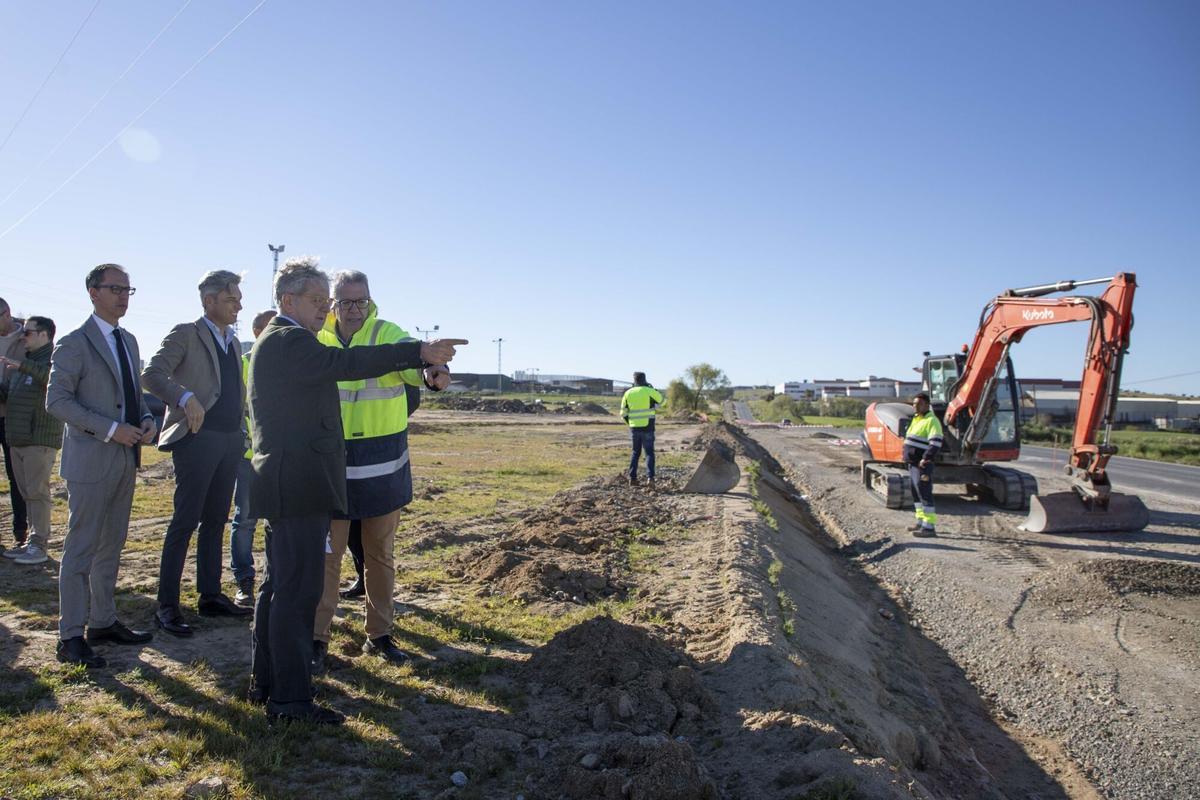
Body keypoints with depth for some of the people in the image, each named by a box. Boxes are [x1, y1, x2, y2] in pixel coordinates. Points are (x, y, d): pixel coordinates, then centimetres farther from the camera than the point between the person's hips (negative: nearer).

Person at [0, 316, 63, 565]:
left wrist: (23, 366, -32)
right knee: (28, 493, 10)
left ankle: (38, 546, -3)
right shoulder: (26, 360, 20)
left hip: (40, 439, -9)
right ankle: (33, 542, 16)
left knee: (37, 491, -7)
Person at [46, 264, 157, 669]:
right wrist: (110, 429, -20)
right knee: (81, 548, -2)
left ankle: (103, 622, 25)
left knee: (112, 544, 14)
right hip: (91, 458, -7)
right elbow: (57, 400, -13)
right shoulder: (74, 343, -8)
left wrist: (147, 420, 1)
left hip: (126, 458, 7)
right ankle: (70, 637, 7)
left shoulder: (129, 341, 14)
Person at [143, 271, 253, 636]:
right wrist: (186, 398, -30)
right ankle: (167, 605, 4)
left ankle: (210, 595, 21)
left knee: (215, 521, 12)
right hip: (198, 438, -7)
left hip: (231, 439, 7)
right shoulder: (186, 334, -4)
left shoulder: (234, 342, 17)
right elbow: (152, 374, -16)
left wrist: (241, 433, 15)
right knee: (185, 521, -4)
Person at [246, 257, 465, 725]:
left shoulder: (281, 341, 20)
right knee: (299, 589, -5)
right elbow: (346, 363, -27)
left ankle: (266, 682, 29)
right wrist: (421, 352, -31)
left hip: (288, 485, 11)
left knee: (280, 585, 17)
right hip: (299, 486, -11)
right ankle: (290, 699, 4)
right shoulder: (286, 341, -14)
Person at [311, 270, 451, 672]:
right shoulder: (317, 340, -1)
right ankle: (318, 637, 20)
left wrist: (431, 370, -51)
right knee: (327, 554, 5)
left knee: (381, 554, 12)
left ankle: (379, 634, 27)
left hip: (384, 467, 0)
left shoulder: (387, 333, -6)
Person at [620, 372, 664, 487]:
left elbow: (623, 413, 7)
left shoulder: (628, 393, 4)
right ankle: (651, 477, -13)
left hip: (634, 428, 3)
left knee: (636, 452, 17)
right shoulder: (649, 391, -7)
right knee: (649, 453, 3)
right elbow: (661, 400, 11)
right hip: (647, 427, -3)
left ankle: (632, 478, 14)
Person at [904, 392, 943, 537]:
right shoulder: (916, 419, 17)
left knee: (924, 494, -8)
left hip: (922, 465, -10)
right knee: (916, 494, 16)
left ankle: (929, 527, -6)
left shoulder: (931, 421, -13)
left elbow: (936, 443, -22)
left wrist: (926, 459, -25)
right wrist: (906, 454, 18)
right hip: (912, 464, 10)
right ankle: (921, 522, 27)